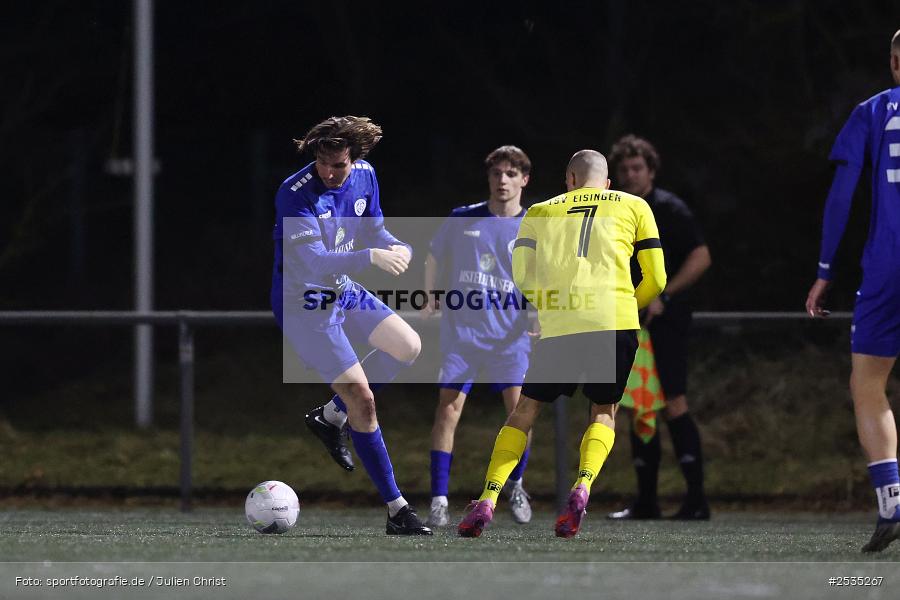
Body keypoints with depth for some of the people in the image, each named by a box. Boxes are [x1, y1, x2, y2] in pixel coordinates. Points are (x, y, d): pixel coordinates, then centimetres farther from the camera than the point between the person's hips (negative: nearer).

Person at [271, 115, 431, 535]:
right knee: (362, 399, -11)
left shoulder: (364, 175, -4)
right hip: (304, 306, -8)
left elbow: (373, 231, 9)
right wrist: (370, 257, -44)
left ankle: (330, 416, 22)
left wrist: (397, 248, -15)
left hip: (344, 293, 8)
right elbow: (311, 262, -33)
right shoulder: (295, 194, -27)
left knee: (408, 347, 14)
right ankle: (396, 510, -6)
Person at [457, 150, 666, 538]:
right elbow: (655, 279, 14)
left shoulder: (541, 212, 20)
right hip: (615, 320, 0)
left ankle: (488, 499, 0)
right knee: (604, 412, 16)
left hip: (557, 327, 0)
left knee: (525, 411, 14)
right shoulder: (634, 206, 18)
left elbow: (521, 276, 7)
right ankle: (582, 489, -10)